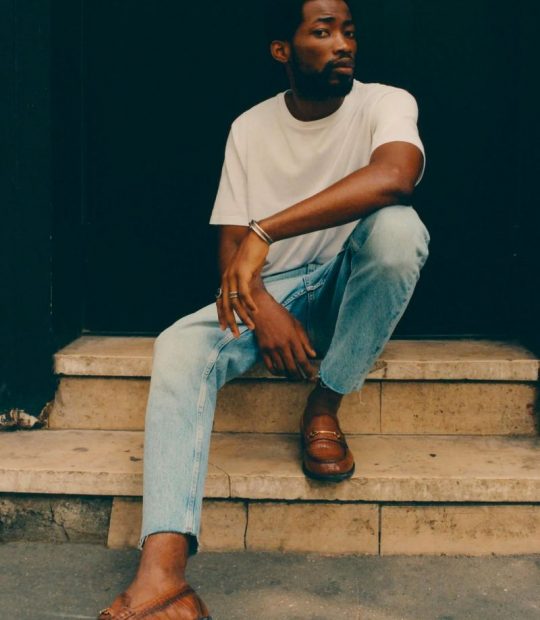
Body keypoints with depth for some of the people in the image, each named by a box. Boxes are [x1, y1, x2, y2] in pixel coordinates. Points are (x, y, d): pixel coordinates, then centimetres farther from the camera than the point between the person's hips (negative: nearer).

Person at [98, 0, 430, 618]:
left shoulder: (385, 103, -8)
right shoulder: (250, 128, 1)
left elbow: (392, 176, -33)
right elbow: (230, 242, -1)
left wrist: (265, 232, -36)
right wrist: (262, 310, -23)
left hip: (353, 290, -1)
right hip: (270, 291, 2)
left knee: (397, 226, -34)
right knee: (179, 347, -27)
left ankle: (323, 407, -15)